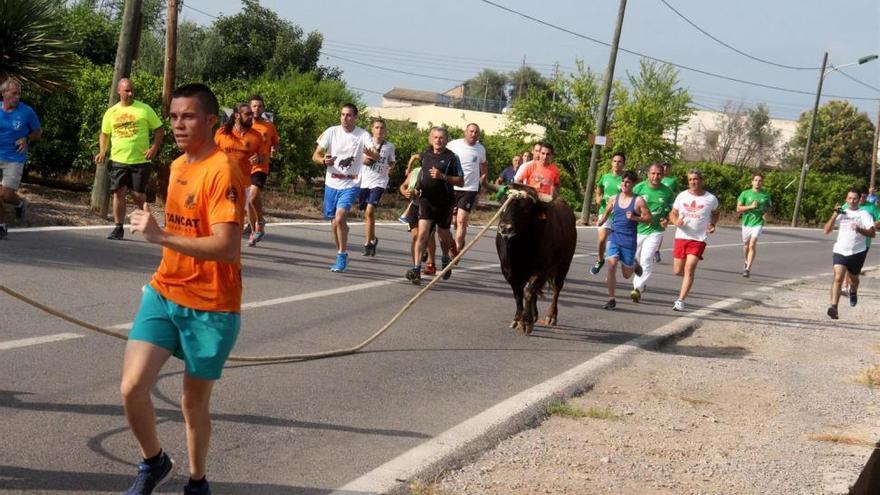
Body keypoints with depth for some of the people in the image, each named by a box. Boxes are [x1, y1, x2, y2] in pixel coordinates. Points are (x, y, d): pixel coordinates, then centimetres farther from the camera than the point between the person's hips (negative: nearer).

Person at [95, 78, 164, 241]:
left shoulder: (144, 109, 0)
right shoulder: (111, 112, 9)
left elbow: (159, 130, 3)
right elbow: (104, 134, 18)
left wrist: (155, 147, -11)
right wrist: (102, 152, 2)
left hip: (140, 161, -2)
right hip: (118, 160, 3)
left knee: (138, 194, -3)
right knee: (119, 193, 0)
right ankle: (118, 228, 10)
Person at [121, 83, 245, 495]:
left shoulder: (222, 172, -18)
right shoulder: (178, 166, 9)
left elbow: (227, 247, -27)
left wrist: (160, 236, -29)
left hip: (210, 308, -6)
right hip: (164, 293, 6)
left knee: (194, 403, 8)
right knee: (132, 388, -6)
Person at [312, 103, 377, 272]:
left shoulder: (363, 135, -6)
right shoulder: (332, 132, 0)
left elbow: (376, 156, -20)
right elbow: (315, 155, 0)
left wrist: (371, 153, -44)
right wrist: (324, 161, -22)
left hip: (350, 184, -4)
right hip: (331, 183, 4)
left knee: (339, 218, -21)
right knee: (334, 221, 13)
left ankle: (342, 255, -7)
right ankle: (341, 256, 35)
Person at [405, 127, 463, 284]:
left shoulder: (452, 157, -6)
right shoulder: (425, 154, 7)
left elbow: (461, 182, -7)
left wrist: (443, 176, -19)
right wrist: (417, 187, 13)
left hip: (445, 201, -1)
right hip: (426, 199, 2)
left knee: (443, 234, 14)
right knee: (423, 232, -13)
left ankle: (445, 258, 44)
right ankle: (416, 268, -19)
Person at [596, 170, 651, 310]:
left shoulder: (638, 200, -3)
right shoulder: (614, 199, 7)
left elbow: (648, 218, -3)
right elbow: (606, 213, 20)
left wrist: (634, 217, -19)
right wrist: (600, 221, -1)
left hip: (629, 239, -2)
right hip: (614, 236, 2)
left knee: (626, 274, 7)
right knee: (611, 265, -17)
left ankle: (634, 264, 45)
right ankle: (611, 299, -8)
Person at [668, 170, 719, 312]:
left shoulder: (711, 199, -1)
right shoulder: (682, 196, 3)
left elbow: (716, 213, 18)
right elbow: (672, 213, 10)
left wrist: (712, 225, -1)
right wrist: (676, 221, -13)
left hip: (699, 239, -3)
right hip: (681, 237, 3)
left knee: (689, 268, -15)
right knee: (677, 271, 5)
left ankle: (680, 301, -10)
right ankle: (688, 279, 41)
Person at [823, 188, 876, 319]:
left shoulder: (864, 214, 1)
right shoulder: (841, 213, 10)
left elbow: (872, 233, -7)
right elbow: (827, 231, 5)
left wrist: (859, 229, -25)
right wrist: (835, 215, -5)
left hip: (857, 252, 0)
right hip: (840, 251, 0)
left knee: (853, 278, 17)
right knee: (838, 277, -18)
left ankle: (853, 291, 53)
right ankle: (833, 307, -26)